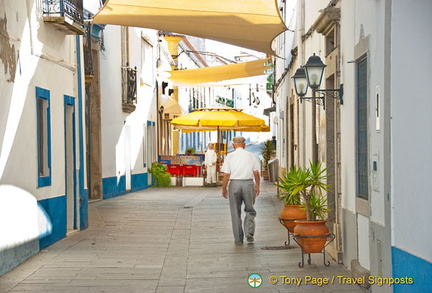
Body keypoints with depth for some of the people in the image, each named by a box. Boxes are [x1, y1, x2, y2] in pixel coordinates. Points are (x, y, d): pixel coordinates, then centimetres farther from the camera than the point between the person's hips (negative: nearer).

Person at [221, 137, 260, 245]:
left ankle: (238, 239, 12)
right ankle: (249, 233, -2)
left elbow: (226, 175, -4)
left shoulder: (229, 157, 0)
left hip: (234, 184, 0)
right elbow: (256, 173, 3)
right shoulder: (251, 156, 4)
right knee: (250, 210, 14)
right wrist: (257, 186, 13)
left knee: (236, 212, 8)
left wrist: (224, 188, 6)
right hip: (248, 183, 1)